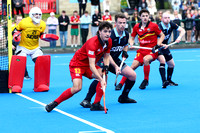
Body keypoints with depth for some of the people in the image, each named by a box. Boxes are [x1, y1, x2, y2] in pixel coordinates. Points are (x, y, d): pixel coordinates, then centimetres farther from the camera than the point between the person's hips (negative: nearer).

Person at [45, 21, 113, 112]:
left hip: (88, 65, 8)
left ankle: (96, 104, -9)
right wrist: (100, 79, -42)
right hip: (77, 64, -8)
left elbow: (106, 56, 10)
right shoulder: (92, 43, -32)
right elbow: (91, 65, -35)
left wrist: (106, 67, -10)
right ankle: (54, 103, -8)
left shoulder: (109, 41, -8)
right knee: (77, 87, -25)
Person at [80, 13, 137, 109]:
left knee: (133, 75, -1)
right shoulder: (110, 35, -25)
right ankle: (86, 100, -27)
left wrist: (125, 52, 0)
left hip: (115, 60, 7)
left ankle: (123, 97, 20)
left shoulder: (126, 34, -2)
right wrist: (115, 66, -36)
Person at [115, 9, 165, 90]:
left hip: (152, 50, -4)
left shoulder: (153, 26, -6)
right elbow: (132, 38, 17)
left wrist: (159, 43, -13)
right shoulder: (136, 27, 4)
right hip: (142, 50, 4)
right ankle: (121, 83, -2)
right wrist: (131, 43, -4)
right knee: (133, 66, -10)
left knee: (145, 59, -33)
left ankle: (146, 80, -14)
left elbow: (162, 35, 2)